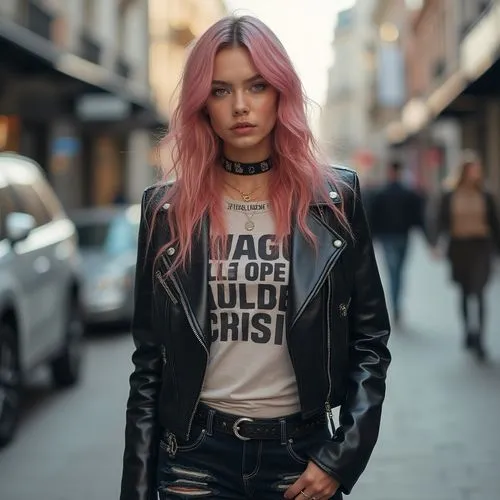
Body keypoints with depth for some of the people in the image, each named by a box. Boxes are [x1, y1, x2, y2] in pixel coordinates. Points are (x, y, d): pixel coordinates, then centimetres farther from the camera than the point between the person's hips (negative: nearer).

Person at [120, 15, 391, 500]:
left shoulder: (334, 199, -1)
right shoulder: (168, 209, 0)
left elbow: (369, 340, 1)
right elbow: (149, 361, 2)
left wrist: (342, 458, -7)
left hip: (302, 451, 0)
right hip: (197, 454, 0)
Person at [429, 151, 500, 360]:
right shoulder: (449, 197, 3)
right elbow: (439, 222, -2)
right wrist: (434, 242, -18)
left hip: (481, 248, -1)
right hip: (458, 247, 1)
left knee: (478, 291, -13)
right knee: (465, 292, 12)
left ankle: (478, 337, -16)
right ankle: (468, 331, 27)